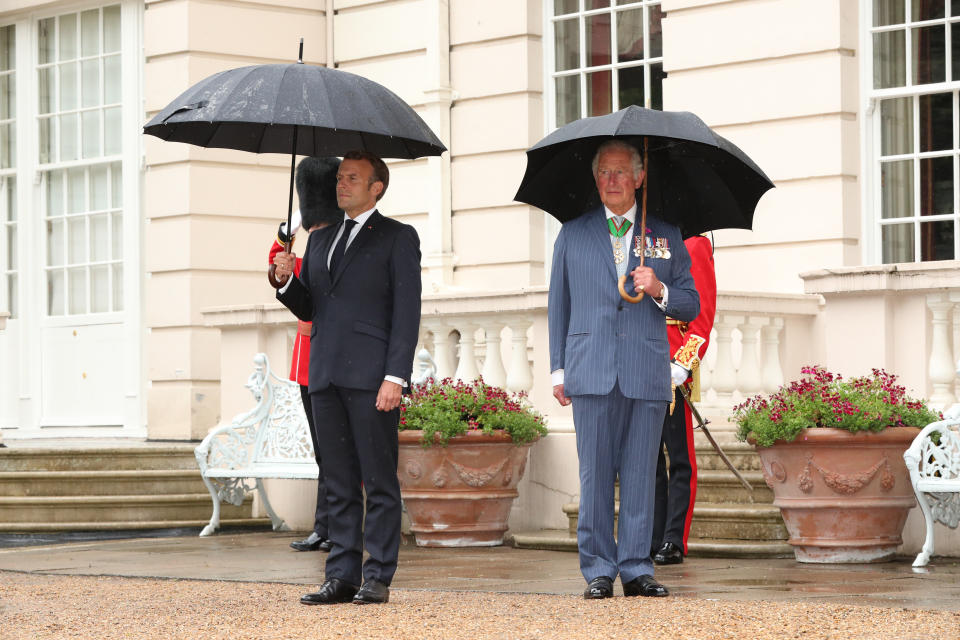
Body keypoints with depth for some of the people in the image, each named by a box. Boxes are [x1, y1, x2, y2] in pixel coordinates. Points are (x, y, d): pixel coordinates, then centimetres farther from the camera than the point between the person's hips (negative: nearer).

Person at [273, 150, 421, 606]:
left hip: (371, 377, -6)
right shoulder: (320, 239, 20)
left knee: (379, 481, -3)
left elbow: (406, 312, -5)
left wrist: (395, 377, -14)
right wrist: (286, 280, 0)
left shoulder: (397, 238, 2)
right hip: (326, 376, 6)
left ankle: (378, 577, 0)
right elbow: (307, 309, 21)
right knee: (339, 483, 7)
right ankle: (342, 577, 10)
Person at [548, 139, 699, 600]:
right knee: (595, 474, -2)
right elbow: (558, 305, 16)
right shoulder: (573, 234, 14)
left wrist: (659, 290, -7)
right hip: (592, 371, 0)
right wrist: (558, 369, 9)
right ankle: (599, 570, 4)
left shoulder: (666, 236, 14)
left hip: (647, 372, 0)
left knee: (640, 475, 1)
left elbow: (691, 305, 14)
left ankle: (636, 569, 6)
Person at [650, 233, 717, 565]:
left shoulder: (693, 245, -1)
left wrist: (680, 367, -16)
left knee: (679, 460, -1)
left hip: (673, 371, -6)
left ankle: (674, 542, 1)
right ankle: (653, 541, 12)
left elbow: (702, 313, -8)